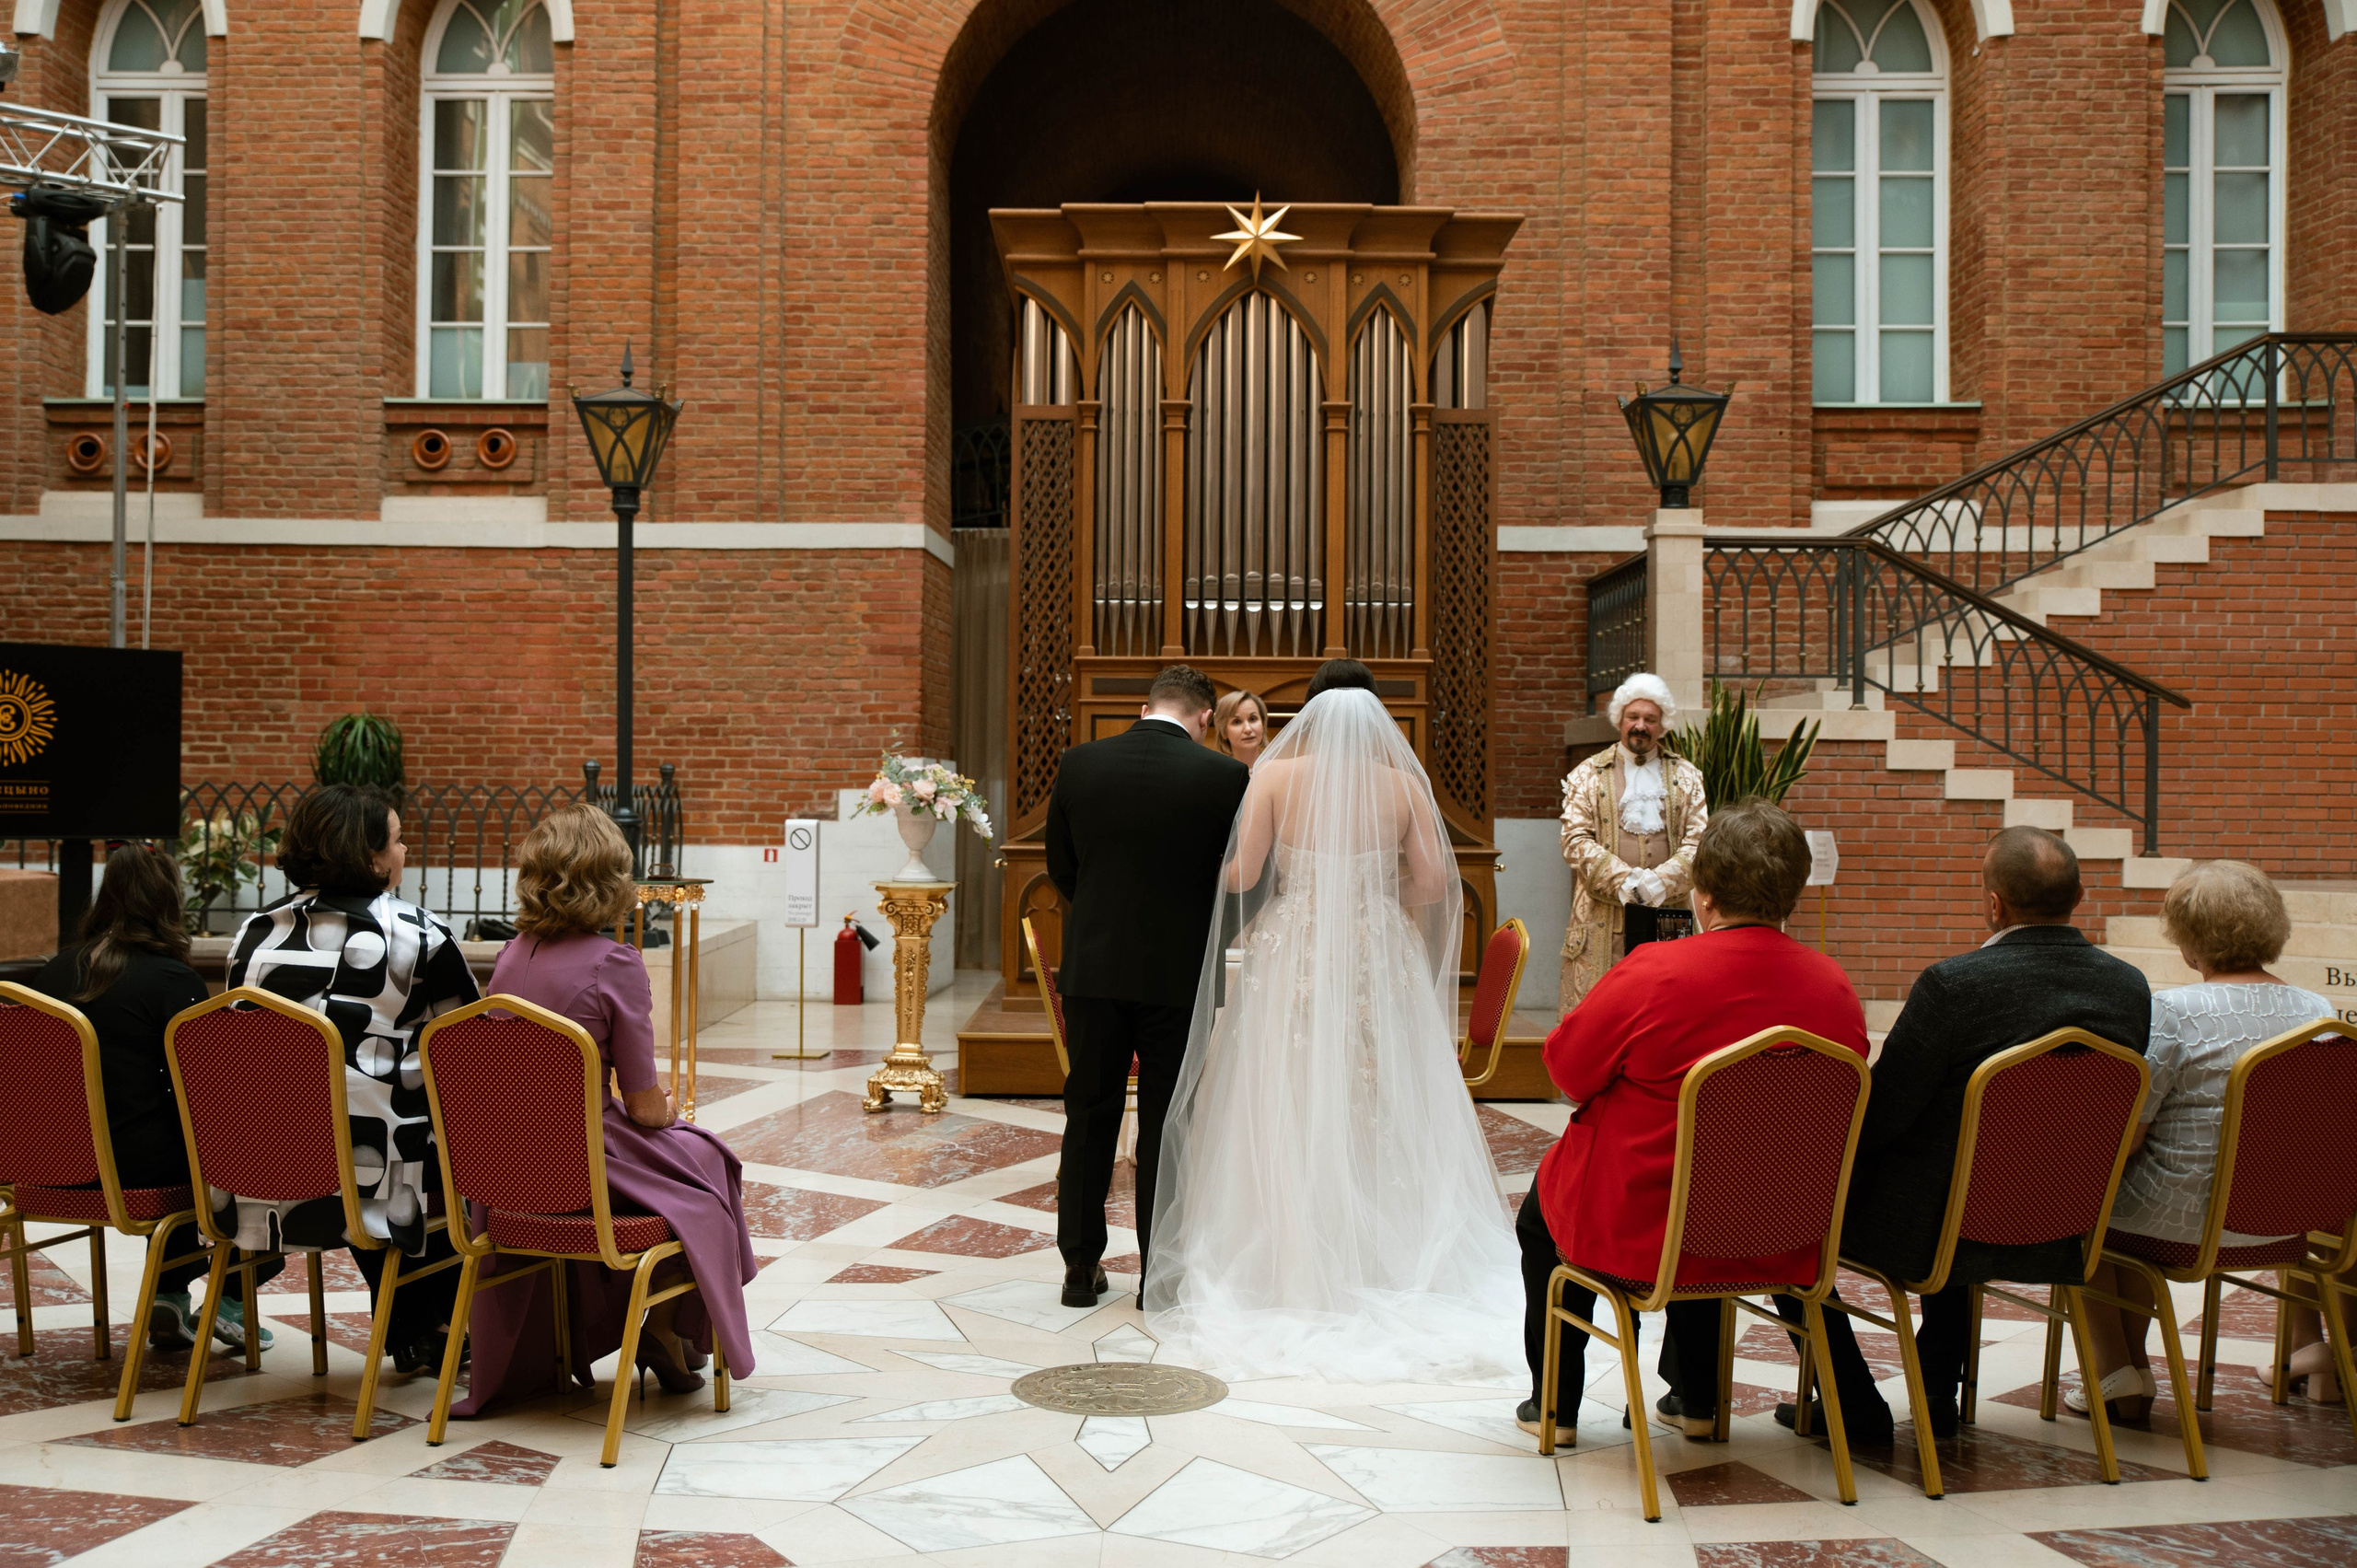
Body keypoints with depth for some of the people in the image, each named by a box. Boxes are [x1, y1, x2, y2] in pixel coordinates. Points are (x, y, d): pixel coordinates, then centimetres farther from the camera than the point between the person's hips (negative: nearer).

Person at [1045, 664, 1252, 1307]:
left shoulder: (1079, 764, -1)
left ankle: (1081, 1268, 19)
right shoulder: (1226, 777, -9)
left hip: (1093, 967, 2)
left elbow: (1060, 866, 8)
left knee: (1089, 1120, 13)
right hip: (1180, 970, -2)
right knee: (1166, 1125, 8)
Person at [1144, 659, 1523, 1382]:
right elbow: (1433, 882, -1)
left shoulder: (1276, 775, -6)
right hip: (1379, 965, 1)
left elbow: (1240, 874, -8)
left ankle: (1283, 1268, 10)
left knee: (1284, 1113, 7)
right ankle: (1381, 1264, 14)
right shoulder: (1404, 784, -2)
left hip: (1290, 962, -1)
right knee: (1378, 1112, 9)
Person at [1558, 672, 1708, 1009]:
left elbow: (1699, 840, 4)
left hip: (1668, 913, 1)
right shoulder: (1587, 775, 12)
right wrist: (1625, 879, -13)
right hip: (1603, 917, -1)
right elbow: (1575, 841, 1)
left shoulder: (1687, 777, 15)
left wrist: (1660, 880, -13)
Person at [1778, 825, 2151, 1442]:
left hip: (1936, 1230, -6)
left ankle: (1857, 1408, 21)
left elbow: (1876, 1120, -18)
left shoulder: (1953, 984, -24)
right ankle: (1938, 1395, 40)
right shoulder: (2130, 988, -5)